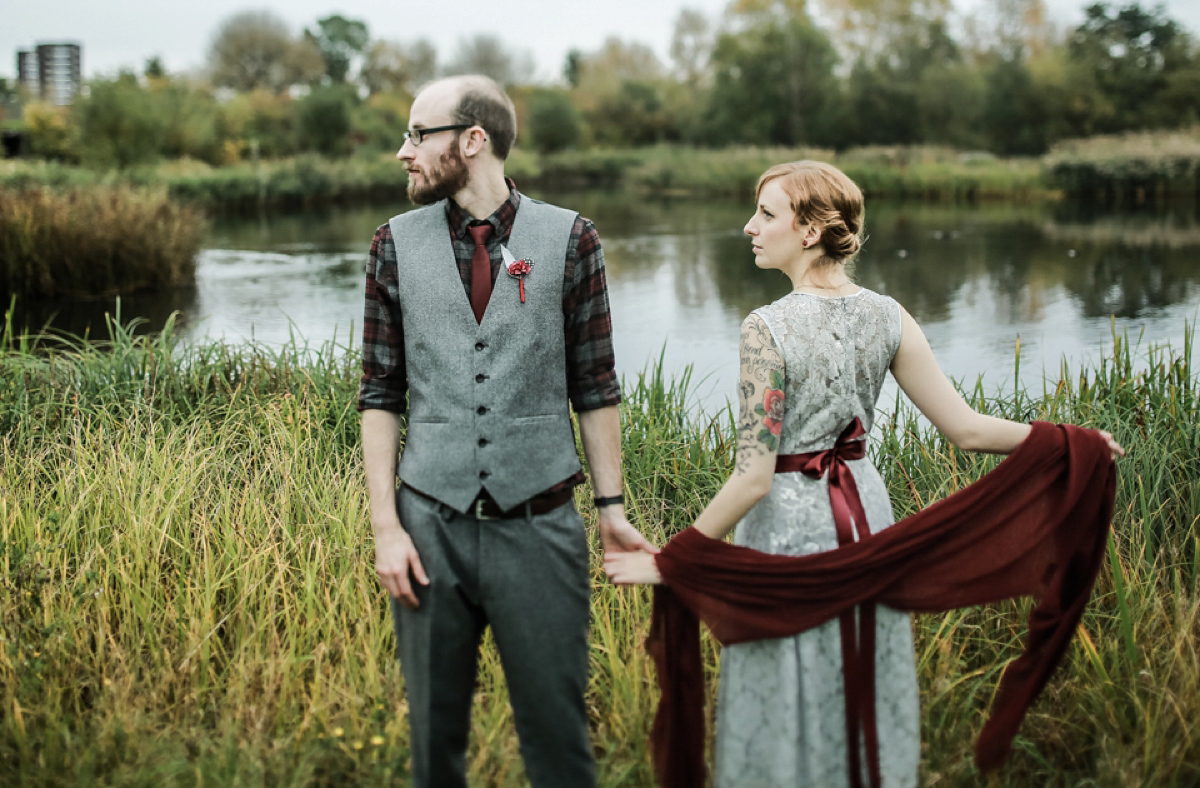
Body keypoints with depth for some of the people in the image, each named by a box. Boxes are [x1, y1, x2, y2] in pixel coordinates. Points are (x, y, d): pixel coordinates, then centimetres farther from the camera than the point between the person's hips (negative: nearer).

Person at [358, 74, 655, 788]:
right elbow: (381, 395, 5)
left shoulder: (569, 239, 1)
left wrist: (612, 507, 0)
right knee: (435, 729, 11)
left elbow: (595, 386, 5)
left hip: (539, 524, -1)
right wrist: (386, 527, -2)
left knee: (557, 729, 4)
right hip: (431, 524, 2)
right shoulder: (397, 245, 5)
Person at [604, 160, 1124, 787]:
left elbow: (753, 478, -22)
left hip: (788, 524, -5)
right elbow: (965, 430, -4)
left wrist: (671, 560, -15)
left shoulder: (767, 329, -20)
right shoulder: (886, 316, -5)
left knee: (788, 711, 9)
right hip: (864, 509, 5)